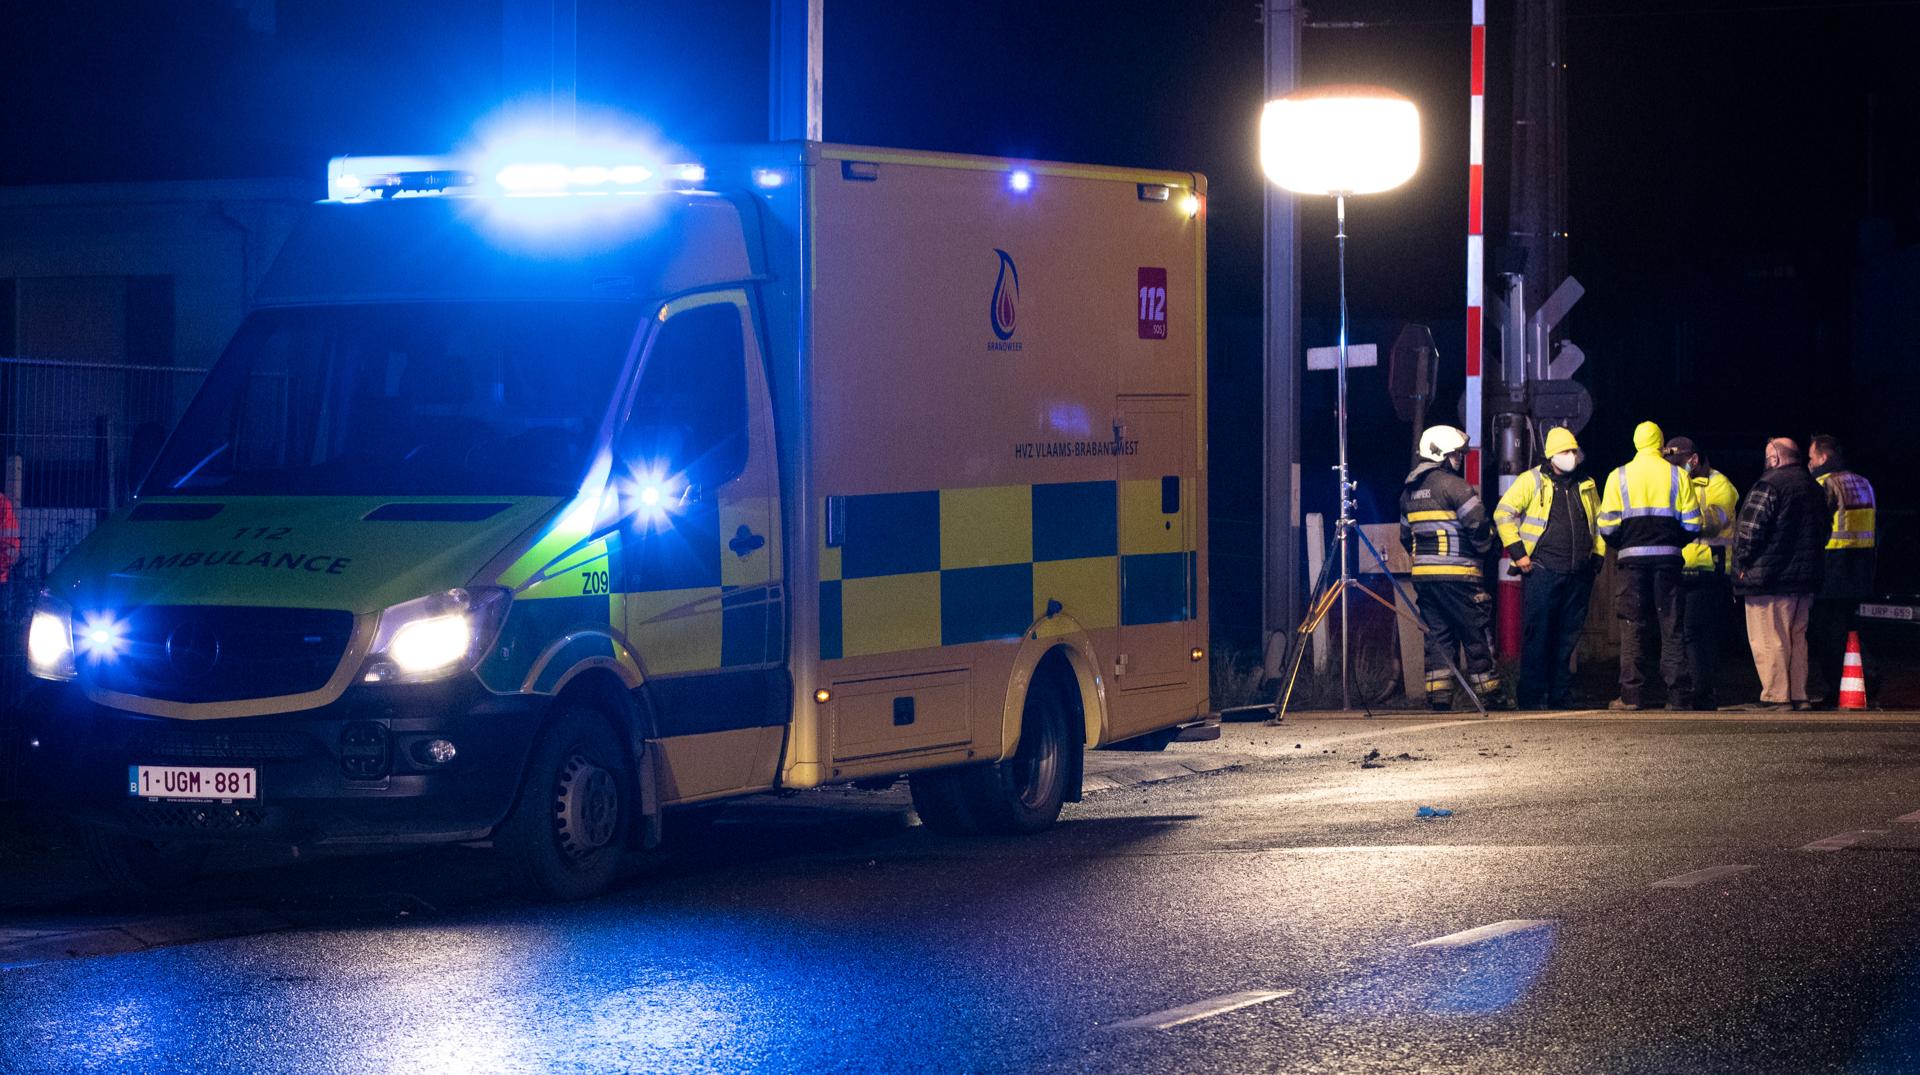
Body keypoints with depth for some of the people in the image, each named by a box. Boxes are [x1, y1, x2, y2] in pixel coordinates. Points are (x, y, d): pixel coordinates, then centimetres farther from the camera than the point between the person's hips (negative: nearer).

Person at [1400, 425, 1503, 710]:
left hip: (1422, 572, 7)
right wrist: (1486, 548, 1)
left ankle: (1437, 693, 1)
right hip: (1456, 573, -7)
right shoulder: (1452, 484, -10)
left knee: (1436, 633, 8)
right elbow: (1476, 521, -16)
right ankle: (1487, 689, 2)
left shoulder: (1409, 491, 16)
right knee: (1476, 633, 0)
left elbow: (1405, 534, 22)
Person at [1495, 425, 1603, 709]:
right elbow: (1503, 513, -1)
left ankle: (1561, 696, 11)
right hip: (1544, 569, -5)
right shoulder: (1532, 481, 2)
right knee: (1539, 634, -7)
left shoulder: (1587, 486, 17)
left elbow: (1600, 522, 28)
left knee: (1570, 636, 6)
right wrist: (1518, 553, -7)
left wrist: (1597, 555, 16)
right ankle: (1532, 696, -4)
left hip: (1579, 575, 5)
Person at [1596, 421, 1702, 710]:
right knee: (1672, 627, 4)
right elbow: (1692, 524, 3)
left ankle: (1632, 694, -2)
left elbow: (1607, 525, -3)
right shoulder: (1677, 476, 5)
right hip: (1669, 558, 1)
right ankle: (1679, 695, 1)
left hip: (1632, 557, -1)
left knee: (1633, 627, 2)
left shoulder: (1619, 477, 1)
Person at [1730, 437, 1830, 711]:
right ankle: (1798, 695, 13)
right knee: (1796, 638, 14)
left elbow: (1750, 529, -16)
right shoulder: (1815, 488, 14)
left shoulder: (1768, 485, -13)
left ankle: (1775, 696, -7)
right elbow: (1825, 529, 22)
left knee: (1768, 640, -5)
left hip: (1769, 578, -8)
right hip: (1805, 578, 8)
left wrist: (1743, 563, -6)